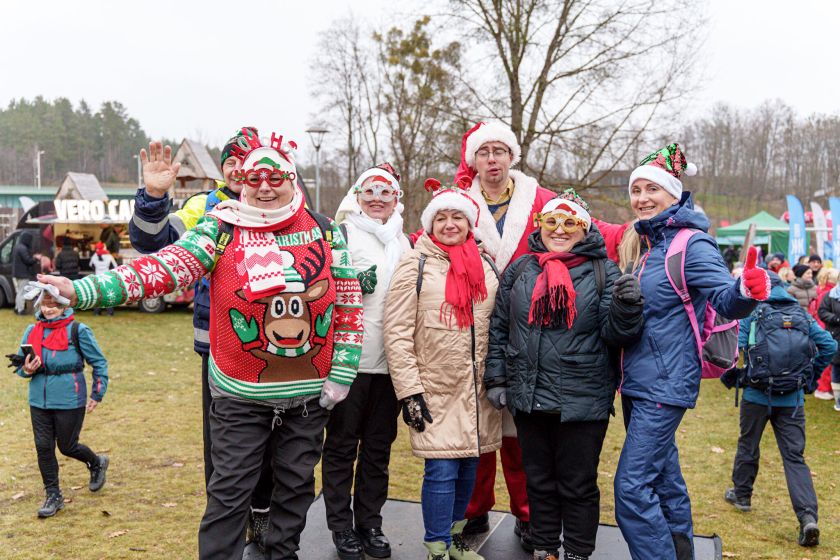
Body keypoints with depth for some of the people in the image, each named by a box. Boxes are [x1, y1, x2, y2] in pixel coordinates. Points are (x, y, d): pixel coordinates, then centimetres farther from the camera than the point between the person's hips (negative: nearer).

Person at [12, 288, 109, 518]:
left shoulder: (78, 331, -10)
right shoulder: (32, 331, 3)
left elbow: (99, 363, -3)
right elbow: (20, 364, 15)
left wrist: (96, 395, -3)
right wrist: (26, 369, -9)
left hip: (69, 402, -5)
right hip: (39, 400, 5)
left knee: (67, 447, 6)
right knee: (43, 447, 6)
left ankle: (97, 463, 37)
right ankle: (53, 496, 21)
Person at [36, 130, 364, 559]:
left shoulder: (325, 231, 0)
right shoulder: (221, 230, -5)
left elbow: (349, 305, 3)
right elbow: (163, 267, -17)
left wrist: (341, 375, 0)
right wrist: (83, 290, -30)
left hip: (309, 395, 3)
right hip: (240, 395, -2)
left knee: (296, 485, 17)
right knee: (230, 491, 5)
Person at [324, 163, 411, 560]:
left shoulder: (404, 241, 15)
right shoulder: (341, 235, -1)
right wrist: (353, 285, -21)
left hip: (391, 361, 5)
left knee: (379, 446, 13)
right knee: (342, 445, 6)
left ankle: (370, 524, 27)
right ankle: (342, 527, 20)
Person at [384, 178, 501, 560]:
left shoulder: (484, 267, 11)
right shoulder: (416, 264, -5)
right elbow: (397, 332, -9)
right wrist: (409, 390, -13)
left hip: (477, 390, 5)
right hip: (434, 389, -5)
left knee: (468, 464, 11)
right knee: (441, 470, -4)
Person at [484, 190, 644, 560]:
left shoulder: (603, 272, -2)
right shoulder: (520, 270, 6)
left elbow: (614, 335, -6)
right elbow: (499, 329, 10)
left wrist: (626, 307, -25)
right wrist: (496, 379, 7)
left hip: (583, 402, -3)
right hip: (529, 400, 3)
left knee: (578, 486, 10)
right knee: (539, 481, 18)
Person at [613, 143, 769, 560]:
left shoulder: (692, 244, -13)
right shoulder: (642, 244, 11)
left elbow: (725, 300, -24)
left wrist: (747, 290, -43)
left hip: (665, 384, -8)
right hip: (637, 381, 8)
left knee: (632, 485, -9)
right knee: (663, 475, 19)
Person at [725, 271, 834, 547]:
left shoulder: (751, 313, -3)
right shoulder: (802, 315, 7)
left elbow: (735, 347, -13)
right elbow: (829, 346, 4)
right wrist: (811, 376, 14)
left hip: (757, 395, -2)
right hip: (792, 399, 2)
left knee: (748, 445, 18)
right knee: (795, 456, 4)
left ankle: (741, 495, 34)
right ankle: (808, 517, -9)